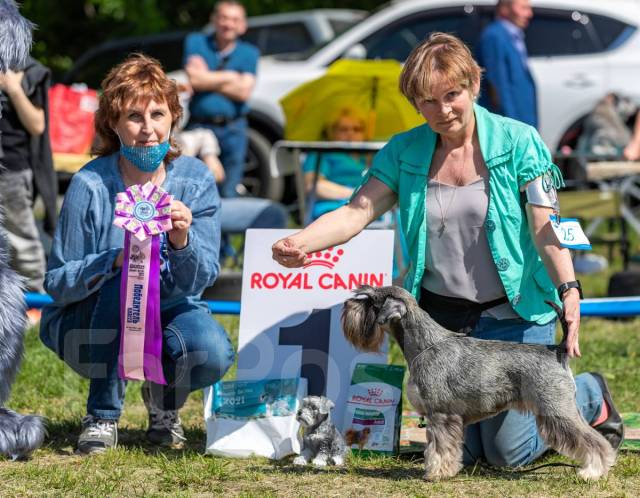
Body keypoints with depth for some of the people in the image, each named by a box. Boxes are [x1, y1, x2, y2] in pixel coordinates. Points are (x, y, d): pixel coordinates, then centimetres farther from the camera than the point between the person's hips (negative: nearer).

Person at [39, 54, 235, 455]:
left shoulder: (195, 181, -9)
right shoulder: (91, 186, -16)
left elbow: (199, 281, -13)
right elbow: (57, 283, -14)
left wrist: (182, 242, -35)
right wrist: (114, 261, -33)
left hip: (168, 316, 2)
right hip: (88, 327, -2)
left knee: (212, 353, -29)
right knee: (126, 281, -34)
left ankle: (163, 401, 8)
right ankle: (103, 415, -16)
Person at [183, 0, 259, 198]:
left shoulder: (249, 53, 8)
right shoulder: (196, 42, 7)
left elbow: (243, 92, -6)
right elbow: (194, 79, -9)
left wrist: (207, 79, -5)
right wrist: (229, 77, -2)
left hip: (233, 131, 1)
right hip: (199, 127, -1)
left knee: (228, 193, 1)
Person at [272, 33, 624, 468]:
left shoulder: (518, 143, -9)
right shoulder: (403, 153, 0)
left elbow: (545, 228, -15)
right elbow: (356, 212, -10)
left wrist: (569, 289, -32)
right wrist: (300, 243, -30)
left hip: (513, 314, -4)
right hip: (440, 315, 4)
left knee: (509, 453, -6)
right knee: (455, 451, 9)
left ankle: (589, 397, 24)